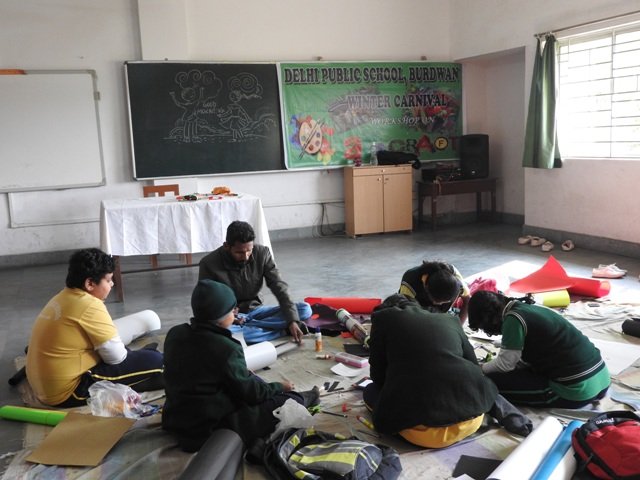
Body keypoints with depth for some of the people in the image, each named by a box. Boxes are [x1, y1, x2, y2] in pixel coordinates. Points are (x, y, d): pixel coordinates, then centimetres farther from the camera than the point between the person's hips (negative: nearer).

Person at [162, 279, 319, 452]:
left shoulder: (175, 334, -3)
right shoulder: (225, 348, -25)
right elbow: (251, 392, -14)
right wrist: (279, 387, 6)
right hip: (211, 430, -8)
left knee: (252, 380, 21)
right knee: (288, 401, 0)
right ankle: (301, 400, 31)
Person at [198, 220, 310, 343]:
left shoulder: (262, 253, -11)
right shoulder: (209, 264, -18)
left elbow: (279, 287, -13)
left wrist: (292, 320, -26)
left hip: (255, 310, 3)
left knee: (305, 309, -15)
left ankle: (246, 325, -23)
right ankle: (283, 330, -29)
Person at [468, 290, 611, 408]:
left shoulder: (513, 318, -12)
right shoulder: (528, 308, 14)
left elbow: (505, 364, -8)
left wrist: (479, 370, 10)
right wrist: (489, 365, 18)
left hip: (577, 390, -9)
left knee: (493, 381, -5)